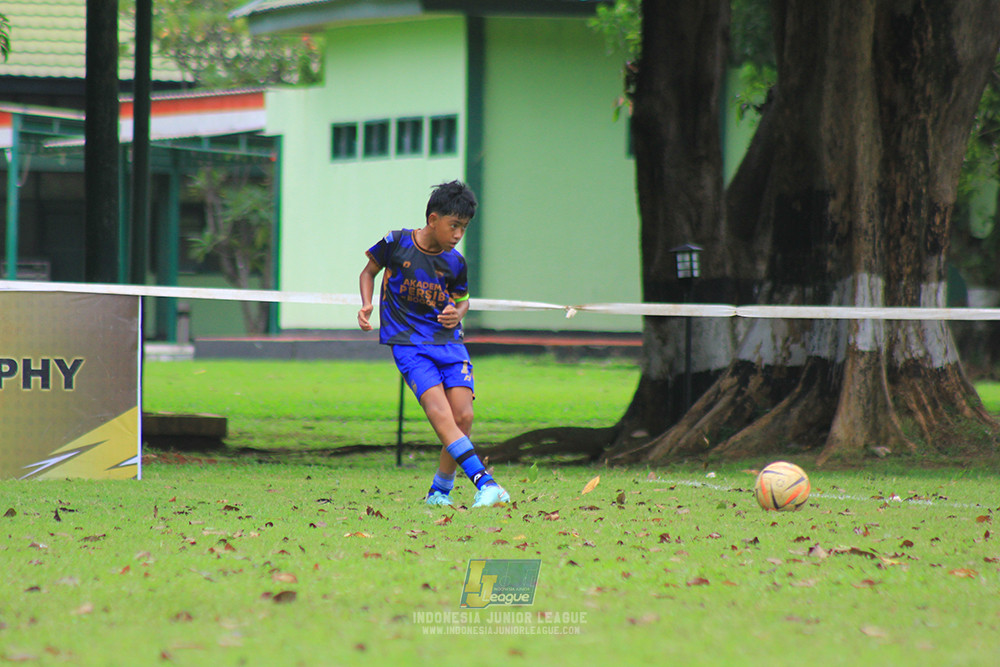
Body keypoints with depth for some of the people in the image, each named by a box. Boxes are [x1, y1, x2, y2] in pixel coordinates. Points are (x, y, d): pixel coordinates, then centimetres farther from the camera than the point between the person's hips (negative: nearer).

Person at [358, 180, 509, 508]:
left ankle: (439, 491, 10)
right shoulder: (396, 243, -5)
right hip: (408, 343, -3)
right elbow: (369, 272, 13)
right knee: (440, 413, -22)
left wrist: (457, 314, -3)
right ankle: (484, 483, -32)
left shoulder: (455, 263, 2)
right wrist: (367, 305, -4)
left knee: (463, 417, -10)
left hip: (448, 340, 4)